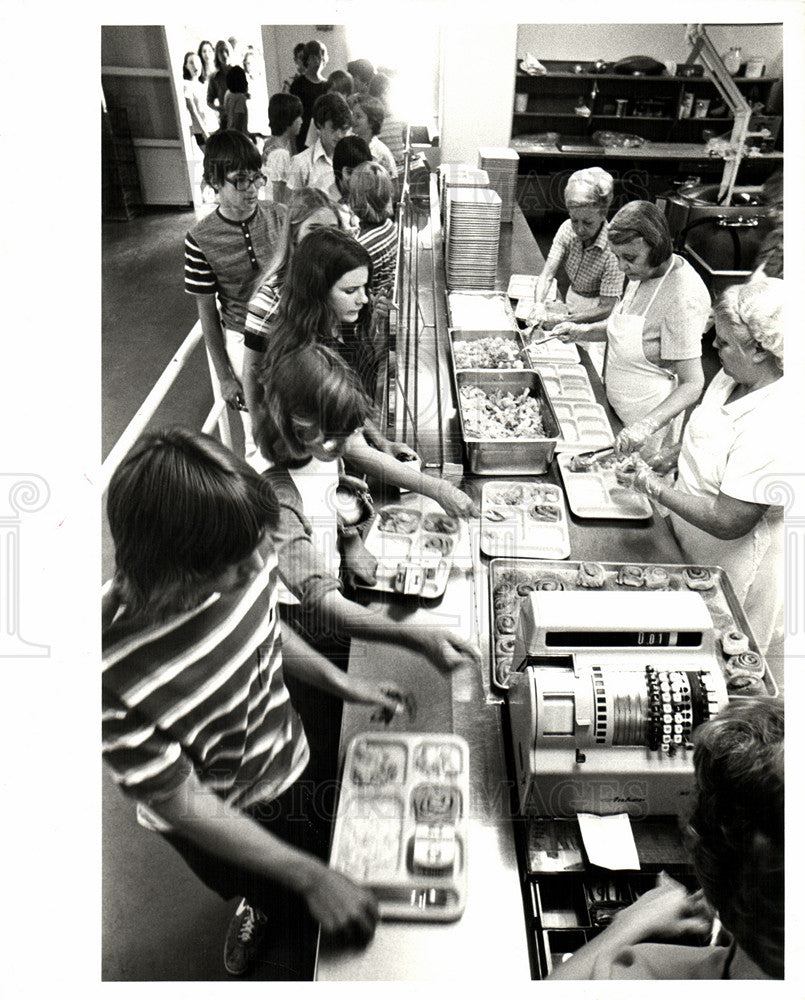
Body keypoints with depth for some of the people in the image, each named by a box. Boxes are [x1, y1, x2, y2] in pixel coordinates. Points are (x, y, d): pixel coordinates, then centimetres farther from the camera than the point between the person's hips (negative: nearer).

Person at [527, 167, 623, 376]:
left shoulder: (613, 249, -25)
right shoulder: (568, 229, -10)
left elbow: (607, 308, -23)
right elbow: (547, 274, -11)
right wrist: (539, 306, -31)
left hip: (596, 322, -5)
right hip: (572, 310, 5)